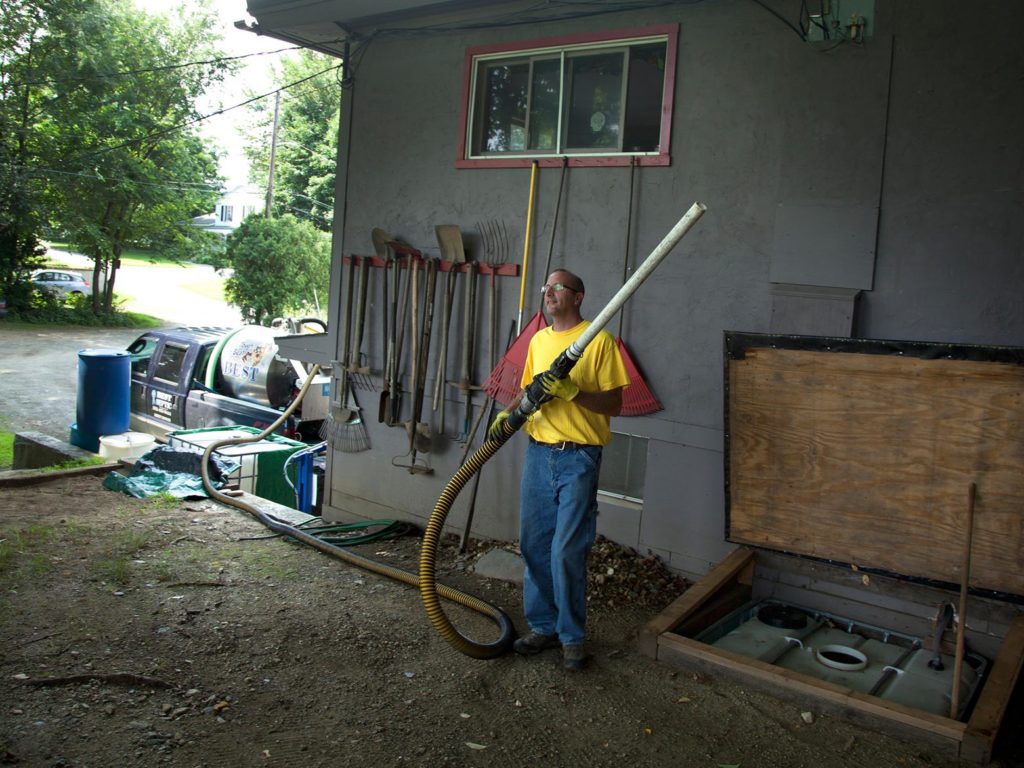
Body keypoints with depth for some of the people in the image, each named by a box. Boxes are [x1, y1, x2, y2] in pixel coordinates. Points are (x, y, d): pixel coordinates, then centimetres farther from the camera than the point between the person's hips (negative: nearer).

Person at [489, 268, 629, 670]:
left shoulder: (599, 340, -7)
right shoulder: (539, 340, 13)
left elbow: (613, 403, -9)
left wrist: (571, 391, -23)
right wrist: (507, 414, 3)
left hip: (578, 457, -6)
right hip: (538, 453, 6)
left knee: (567, 550, -5)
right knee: (534, 545, 11)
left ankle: (572, 636, 12)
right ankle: (542, 626, 26)